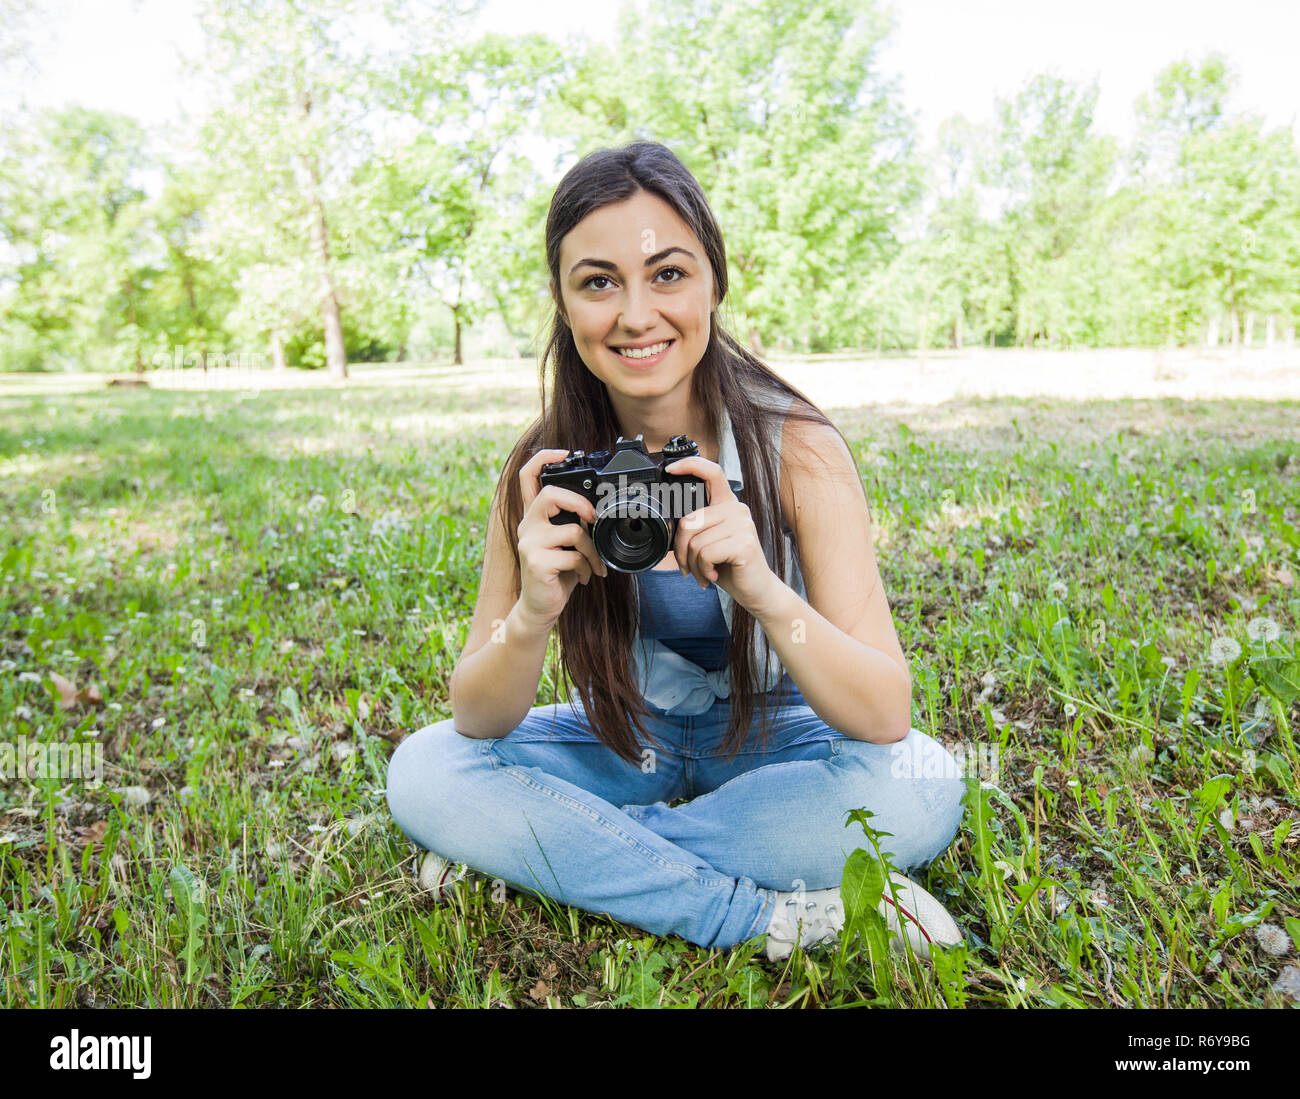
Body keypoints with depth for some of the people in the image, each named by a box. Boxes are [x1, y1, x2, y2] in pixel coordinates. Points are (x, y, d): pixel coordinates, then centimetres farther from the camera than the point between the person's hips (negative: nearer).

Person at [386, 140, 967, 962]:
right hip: (622, 744, 2)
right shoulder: (548, 472, -15)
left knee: (922, 786, -30)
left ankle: (557, 854, -15)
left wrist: (765, 591, -43)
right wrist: (532, 615, -36)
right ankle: (784, 915, -19)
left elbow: (886, 716, -24)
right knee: (423, 774, -20)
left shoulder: (797, 448, -20)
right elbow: (477, 724, -14)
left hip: (771, 743, -1)